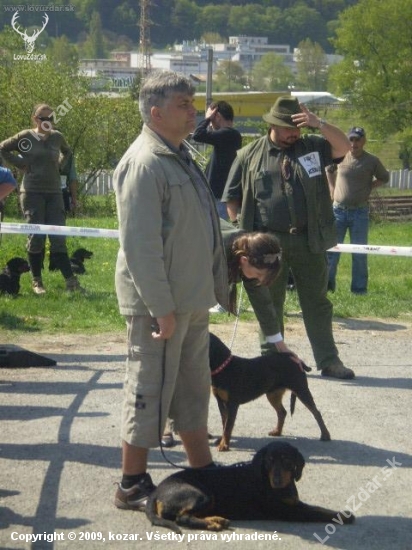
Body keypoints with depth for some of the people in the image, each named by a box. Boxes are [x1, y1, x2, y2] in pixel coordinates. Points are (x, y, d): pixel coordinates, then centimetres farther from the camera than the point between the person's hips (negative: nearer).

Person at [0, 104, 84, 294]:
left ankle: (70, 280, -1)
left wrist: (59, 164, 11)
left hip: (54, 193, 3)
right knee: (36, 237, 0)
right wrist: (20, 164, -1)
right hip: (32, 192, -3)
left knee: (58, 238, 1)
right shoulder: (25, 137, -3)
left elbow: (66, 152, 28)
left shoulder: (57, 137, 7)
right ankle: (37, 282, 9)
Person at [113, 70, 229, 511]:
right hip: (159, 303, -10)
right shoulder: (144, 164, -18)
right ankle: (133, 486, 12)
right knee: (149, 392, 0)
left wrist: (210, 287, 19)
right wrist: (161, 307, -23)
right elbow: (140, 246, -23)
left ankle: (203, 473, 28)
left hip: (190, 300, 10)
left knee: (193, 389, 17)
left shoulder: (178, 158, 14)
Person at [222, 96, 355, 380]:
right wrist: (241, 230, 1)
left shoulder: (312, 146, 7)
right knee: (269, 304, 9)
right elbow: (232, 196, 7)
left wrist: (319, 123, -18)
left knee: (317, 302, 8)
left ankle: (329, 360, 15)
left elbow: (344, 147, -5)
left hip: (309, 241, 1)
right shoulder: (249, 154, 3)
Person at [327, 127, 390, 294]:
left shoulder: (372, 161, -4)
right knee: (331, 248, 3)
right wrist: (332, 187, 9)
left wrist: (369, 186, 0)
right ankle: (326, 284, 12)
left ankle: (359, 290, 11)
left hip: (360, 213, -1)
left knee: (359, 253, 4)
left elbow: (384, 178, 12)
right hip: (338, 210, 1)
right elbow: (328, 169, 19)